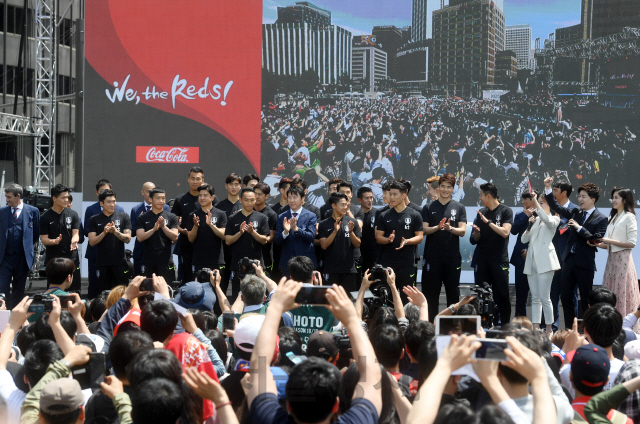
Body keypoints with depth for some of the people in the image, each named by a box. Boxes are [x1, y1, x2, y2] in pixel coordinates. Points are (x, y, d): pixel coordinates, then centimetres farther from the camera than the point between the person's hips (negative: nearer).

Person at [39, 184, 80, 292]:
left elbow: (75, 233, 1)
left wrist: (74, 241, -23)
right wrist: (54, 241, -23)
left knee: (75, 290, 1)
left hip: (71, 257, 1)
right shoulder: (45, 217, 1)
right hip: (53, 259, -1)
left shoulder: (73, 214, 6)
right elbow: (43, 239, -2)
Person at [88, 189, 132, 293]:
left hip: (119, 262, -1)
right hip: (102, 264, 1)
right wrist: (104, 232, -16)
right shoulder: (94, 220, 6)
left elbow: (128, 239, 0)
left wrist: (115, 232, -17)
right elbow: (92, 242, 0)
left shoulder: (123, 217, 5)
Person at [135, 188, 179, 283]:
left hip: (166, 260, -1)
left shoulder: (171, 217, 7)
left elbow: (175, 237, 0)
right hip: (148, 260, 1)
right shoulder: (143, 218, 8)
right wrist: (154, 229, -17)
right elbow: (140, 237, -2)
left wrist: (164, 226, -15)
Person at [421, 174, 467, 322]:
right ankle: (431, 323, 7)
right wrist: (437, 227, -19)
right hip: (433, 256, 0)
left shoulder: (459, 208, 9)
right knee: (431, 291, 1)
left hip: (453, 256, 0)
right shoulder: (429, 208, 9)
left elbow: (462, 231, 0)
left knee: (453, 291, 4)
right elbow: (424, 230, 1)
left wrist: (450, 228, -20)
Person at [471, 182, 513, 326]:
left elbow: (505, 232, -15)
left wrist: (488, 222, -16)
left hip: (499, 260, -5)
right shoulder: (481, 212, 14)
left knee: (502, 295, -3)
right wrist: (476, 231, -6)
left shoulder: (505, 211, -2)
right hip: (482, 259, 5)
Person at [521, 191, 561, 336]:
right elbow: (524, 239, 15)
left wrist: (535, 201, -23)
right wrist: (530, 226, -1)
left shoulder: (554, 219, 3)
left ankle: (549, 329, -4)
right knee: (535, 298, 5)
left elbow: (547, 220, -23)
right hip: (531, 261, 7)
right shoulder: (536, 220, 21)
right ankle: (535, 329, 5)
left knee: (544, 297, -10)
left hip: (545, 261, -7)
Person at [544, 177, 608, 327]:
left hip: (585, 264, -6)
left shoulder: (601, 219, -5)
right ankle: (570, 328, 16)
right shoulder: (575, 213, 11)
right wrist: (548, 188, 1)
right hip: (569, 260, 6)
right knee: (565, 296, 7)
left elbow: (596, 240, -15)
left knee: (586, 299, 3)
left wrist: (579, 228, -18)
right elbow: (555, 206, 11)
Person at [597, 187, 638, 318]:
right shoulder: (612, 217, 19)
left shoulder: (629, 217, -5)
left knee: (622, 294, -8)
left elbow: (632, 243, -13)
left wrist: (610, 241, -15)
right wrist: (598, 244, -1)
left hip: (623, 259, -8)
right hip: (611, 258, 8)